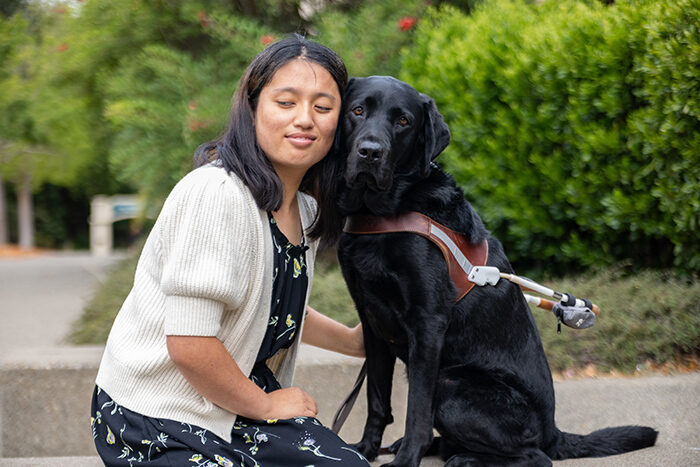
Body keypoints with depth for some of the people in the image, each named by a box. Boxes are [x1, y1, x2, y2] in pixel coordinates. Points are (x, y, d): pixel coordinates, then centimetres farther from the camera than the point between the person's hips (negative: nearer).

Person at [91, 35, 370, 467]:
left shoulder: (307, 209, 6)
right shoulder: (214, 193, -23)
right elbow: (189, 343, -25)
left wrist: (353, 341, 30)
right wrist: (265, 405, -12)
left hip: (242, 401, 8)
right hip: (155, 423, -8)